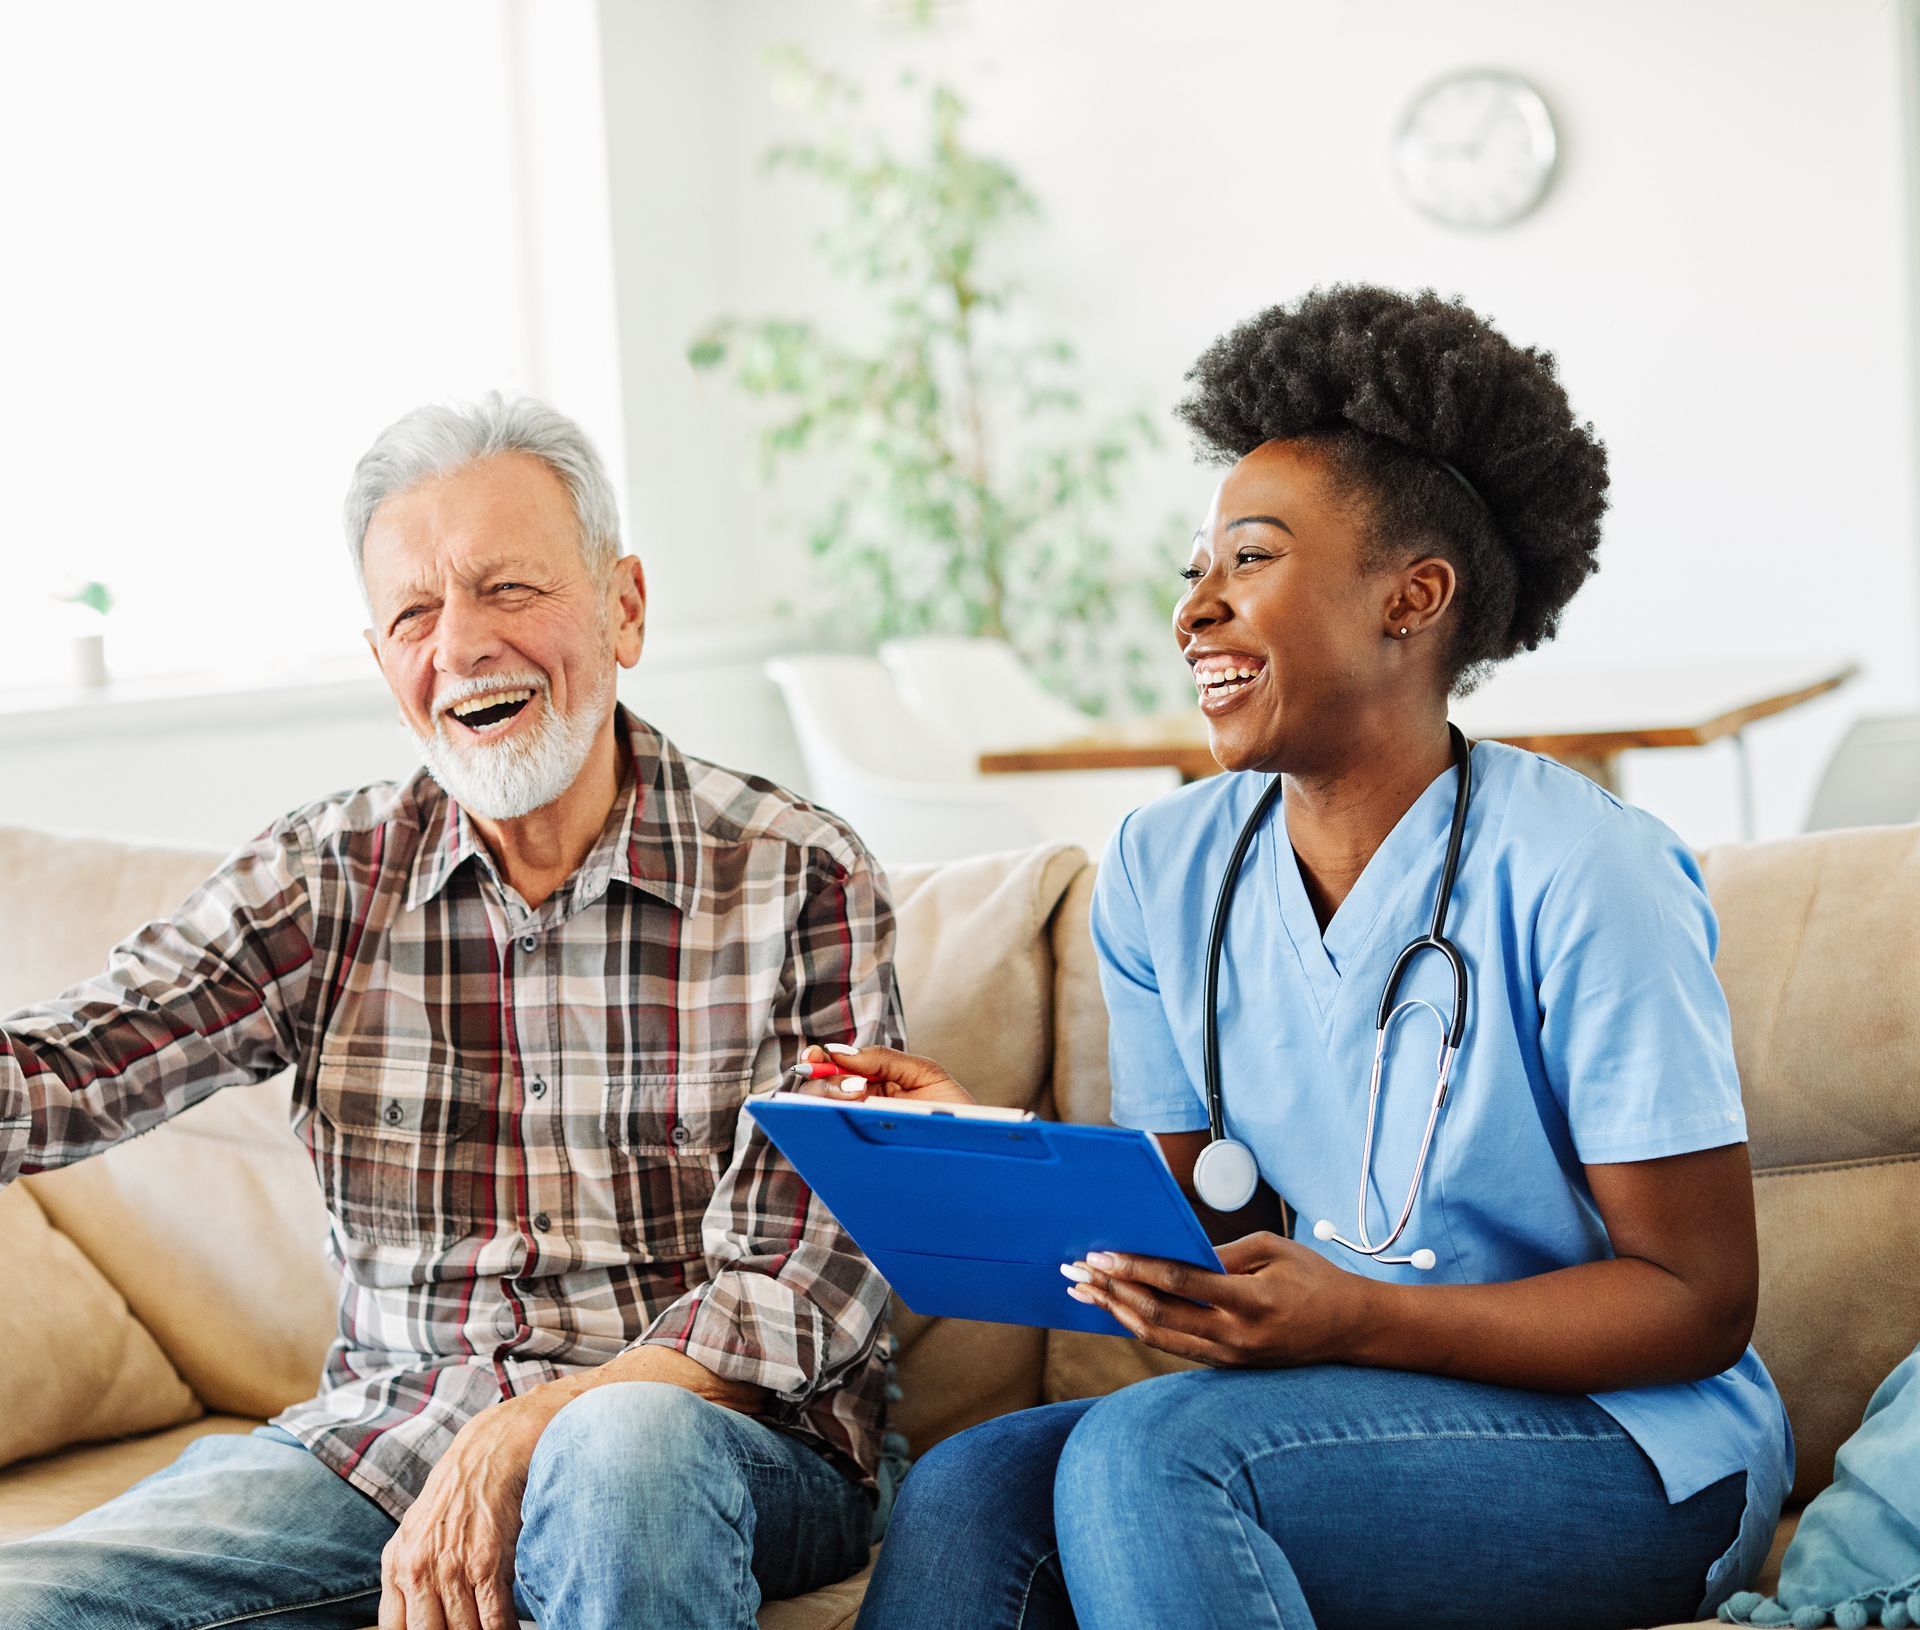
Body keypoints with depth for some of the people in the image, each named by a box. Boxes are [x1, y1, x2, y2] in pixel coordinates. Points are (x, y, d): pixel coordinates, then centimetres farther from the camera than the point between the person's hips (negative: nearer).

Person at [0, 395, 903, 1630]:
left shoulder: (801, 880, -5)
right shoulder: (324, 879, 5)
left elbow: (808, 1285, -10)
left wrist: (525, 1437, -22)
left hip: (728, 1444, -3)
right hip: (380, 1442, 3)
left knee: (625, 1449, -38)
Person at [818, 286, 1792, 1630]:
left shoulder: (1574, 875, -16)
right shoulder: (1163, 869, 4)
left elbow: (1701, 1300, -13)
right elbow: (1191, 1228, 7)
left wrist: (1351, 1320, -26)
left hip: (1630, 1455, -5)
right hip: (1334, 1417, 5)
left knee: (1143, 1453, -29)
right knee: (965, 1496, -24)